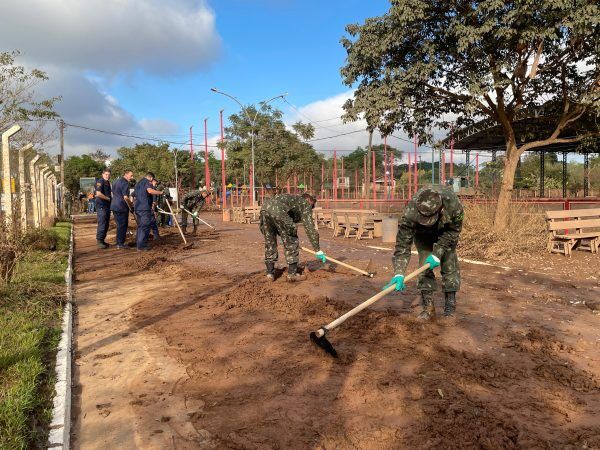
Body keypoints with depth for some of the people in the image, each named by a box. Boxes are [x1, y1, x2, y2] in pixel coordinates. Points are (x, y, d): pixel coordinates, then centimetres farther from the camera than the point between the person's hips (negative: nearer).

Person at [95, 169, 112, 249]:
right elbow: (98, 194, -22)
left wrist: (110, 198, 10)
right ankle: (99, 241, -8)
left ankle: (102, 240, 18)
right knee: (102, 223, -11)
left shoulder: (108, 182, 18)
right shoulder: (100, 181, -10)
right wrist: (108, 198, -12)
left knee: (106, 224, 11)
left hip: (107, 206, 9)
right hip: (101, 206, -9)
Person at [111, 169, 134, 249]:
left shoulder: (116, 181, 16)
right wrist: (130, 206, -6)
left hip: (114, 206, 9)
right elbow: (125, 197, -20)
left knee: (119, 225, 16)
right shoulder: (125, 183, -14)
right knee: (123, 225, -2)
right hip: (122, 207, -9)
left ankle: (118, 242, 22)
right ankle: (120, 243, 1)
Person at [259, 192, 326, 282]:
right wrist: (318, 250, 16)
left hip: (264, 207, 7)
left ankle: (270, 273, 24)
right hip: (278, 211, -7)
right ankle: (292, 274, 14)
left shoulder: (293, 199, 41)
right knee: (291, 242, 9)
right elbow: (310, 228, 14)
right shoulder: (305, 203, 22)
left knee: (269, 243, 21)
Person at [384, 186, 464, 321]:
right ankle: (428, 308, 3)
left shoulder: (454, 205, -42)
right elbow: (402, 244, -39)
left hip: (446, 232, 0)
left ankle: (450, 308, 6)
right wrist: (399, 273, -46)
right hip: (422, 234, 0)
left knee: (449, 265, -5)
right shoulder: (410, 213, -43)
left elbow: (453, 232, -22)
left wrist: (437, 253, -29)